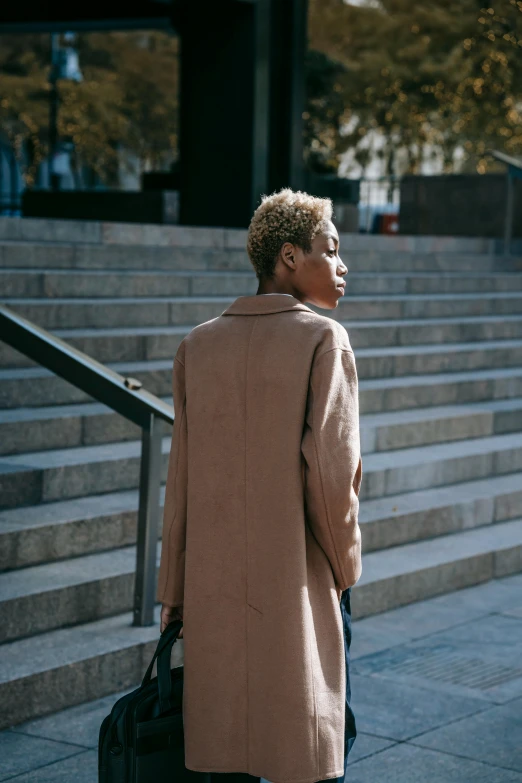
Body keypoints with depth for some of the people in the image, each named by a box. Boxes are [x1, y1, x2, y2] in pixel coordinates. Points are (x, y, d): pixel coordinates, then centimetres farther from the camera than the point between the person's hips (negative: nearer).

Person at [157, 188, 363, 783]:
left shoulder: (197, 345, 5)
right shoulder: (323, 339, -9)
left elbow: (180, 476, 6)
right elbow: (332, 468, -15)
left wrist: (175, 594, 12)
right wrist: (345, 566, 1)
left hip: (215, 584, 4)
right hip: (298, 580, -4)